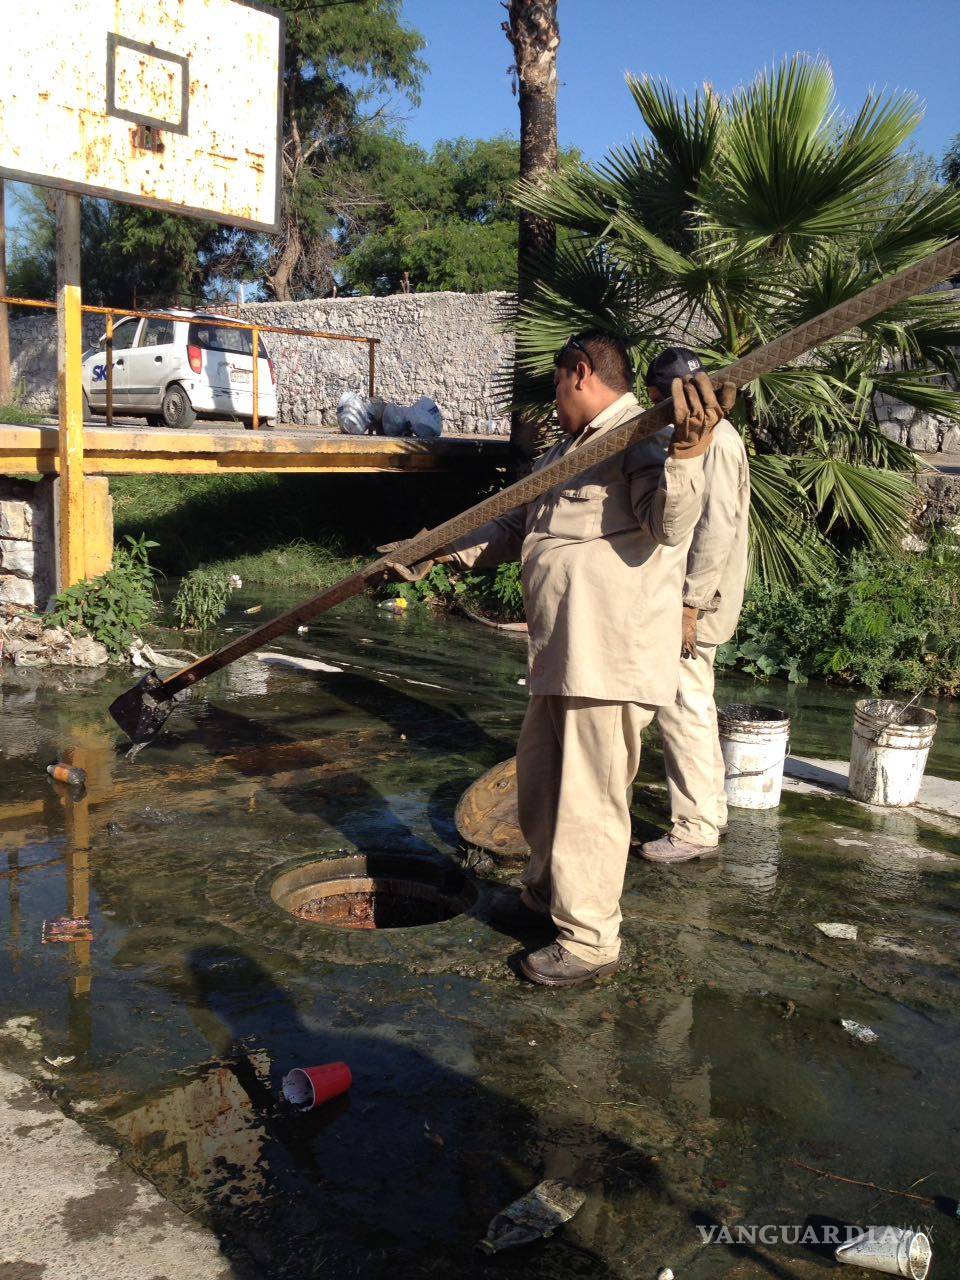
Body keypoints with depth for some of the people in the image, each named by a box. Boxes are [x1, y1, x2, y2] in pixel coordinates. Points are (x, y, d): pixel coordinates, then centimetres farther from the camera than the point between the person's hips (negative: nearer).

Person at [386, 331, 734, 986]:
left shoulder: (647, 437, -12)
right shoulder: (567, 449, 20)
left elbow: (669, 524, -28)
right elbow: (514, 526, 29)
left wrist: (688, 453, -44)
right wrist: (442, 553, 25)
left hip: (612, 658, -11)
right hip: (562, 657, 11)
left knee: (588, 799, -1)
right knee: (540, 783, 23)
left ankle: (589, 940, 14)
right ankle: (546, 894, 43)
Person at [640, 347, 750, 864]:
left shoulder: (714, 440, -15)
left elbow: (717, 528, -22)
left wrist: (690, 603, -22)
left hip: (696, 602, -10)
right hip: (688, 596, 10)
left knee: (684, 709, -5)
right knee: (694, 707, 16)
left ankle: (695, 827, 3)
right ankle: (709, 810, 27)